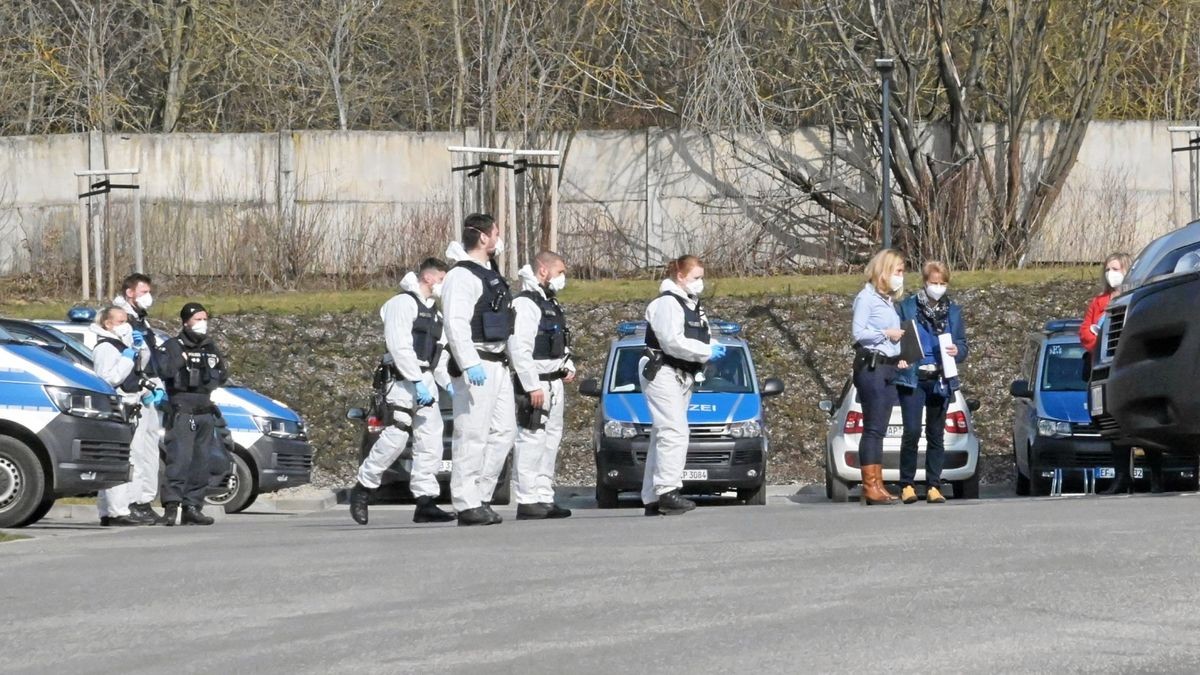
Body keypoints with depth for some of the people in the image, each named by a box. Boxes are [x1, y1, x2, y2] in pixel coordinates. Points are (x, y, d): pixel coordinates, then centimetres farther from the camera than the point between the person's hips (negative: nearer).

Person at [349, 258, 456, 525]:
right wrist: (417, 382, -20)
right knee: (396, 437, -16)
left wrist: (448, 383, 11)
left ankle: (426, 502, 1)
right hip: (403, 380, -9)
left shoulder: (434, 312, 24)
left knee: (431, 440, 2)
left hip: (426, 381, 9)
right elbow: (400, 346, -15)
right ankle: (363, 489, -2)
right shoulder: (403, 303, -5)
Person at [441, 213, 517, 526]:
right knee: (473, 435, -9)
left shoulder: (490, 272, 18)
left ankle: (480, 497, 14)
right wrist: (470, 365, -28)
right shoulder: (462, 276, -12)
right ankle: (467, 504, -7)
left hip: (498, 364, 10)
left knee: (504, 431, 10)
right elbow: (456, 324, -22)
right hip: (476, 366, -10)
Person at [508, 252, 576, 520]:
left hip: (554, 384, 10)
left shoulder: (551, 304, 19)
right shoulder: (525, 304, -14)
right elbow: (518, 348, -22)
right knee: (531, 441, -11)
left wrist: (568, 367, 12)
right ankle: (527, 502, -11)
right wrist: (532, 386, -23)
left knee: (551, 441, 13)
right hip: (535, 384, -10)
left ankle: (544, 498, 19)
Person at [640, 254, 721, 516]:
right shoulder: (667, 303, -12)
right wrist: (707, 352, -18)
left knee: (662, 436, 10)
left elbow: (699, 339, 24)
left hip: (682, 376, 10)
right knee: (674, 433, -19)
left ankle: (652, 499, 12)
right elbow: (673, 341, -22)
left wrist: (713, 347, 1)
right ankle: (668, 492, -25)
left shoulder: (693, 306, 19)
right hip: (662, 374, -10)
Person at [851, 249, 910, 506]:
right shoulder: (866, 297, -7)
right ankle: (870, 487, -11)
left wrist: (898, 357, 7)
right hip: (871, 367, -9)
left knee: (879, 429, 9)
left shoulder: (889, 300, 18)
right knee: (872, 428, -9)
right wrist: (887, 333, -9)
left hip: (888, 367, 9)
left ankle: (878, 485, 10)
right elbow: (858, 332, -14)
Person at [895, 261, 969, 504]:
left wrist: (957, 351, -9)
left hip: (941, 381, 3)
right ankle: (906, 485, -4)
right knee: (912, 431, -12)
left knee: (936, 434, 5)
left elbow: (963, 346, 13)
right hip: (912, 378, -3)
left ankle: (933, 486, 10)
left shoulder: (953, 311, 11)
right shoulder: (907, 307, 3)